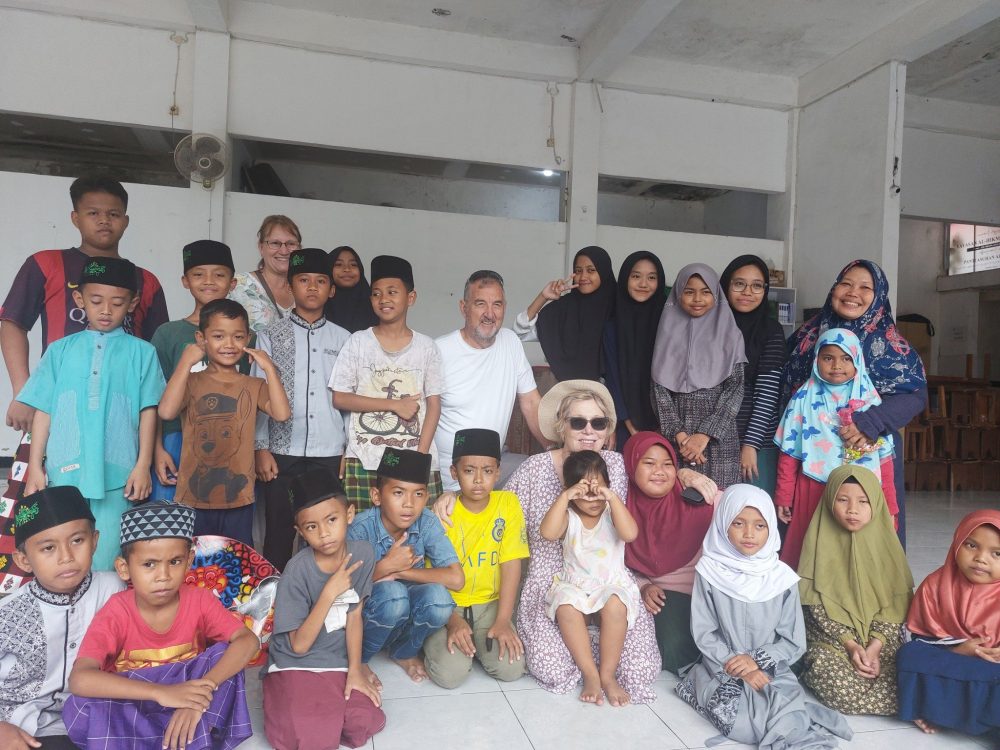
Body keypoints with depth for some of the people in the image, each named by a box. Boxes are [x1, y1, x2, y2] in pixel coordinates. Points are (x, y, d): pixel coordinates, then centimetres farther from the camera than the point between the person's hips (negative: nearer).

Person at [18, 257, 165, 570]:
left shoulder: (141, 353, 4)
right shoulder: (60, 350, 9)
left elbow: (148, 411, 2)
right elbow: (43, 410, 8)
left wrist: (143, 465, -3)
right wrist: (35, 467, 5)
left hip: (116, 476, -2)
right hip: (64, 474, 2)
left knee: (106, 563, 2)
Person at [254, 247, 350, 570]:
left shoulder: (342, 339, 8)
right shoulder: (271, 336, 5)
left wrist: (351, 449, 6)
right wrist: (261, 448, -4)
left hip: (330, 453, 1)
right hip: (282, 451, -1)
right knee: (279, 531, 5)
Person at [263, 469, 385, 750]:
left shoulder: (362, 553, -11)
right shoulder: (298, 571, -22)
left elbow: (354, 615, 0)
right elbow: (299, 645, -19)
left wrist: (355, 669, 1)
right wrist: (329, 592, -28)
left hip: (338, 663, 3)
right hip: (295, 665, -3)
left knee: (368, 723, -15)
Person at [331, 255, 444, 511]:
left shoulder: (426, 347, 5)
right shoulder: (358, 342, 3)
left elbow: (433, 404, 4)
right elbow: (340, 398, -1)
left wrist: (420, 455, -6)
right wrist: (394, 404, -9)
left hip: (415, 461, 1)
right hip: (363, 461, 0)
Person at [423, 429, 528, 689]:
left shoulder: (508, 503, -7)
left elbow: (511, 565, -8)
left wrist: (503, 620, -14)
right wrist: (452, 620, -21)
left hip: (490, 604, 2)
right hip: (447, 605, -1)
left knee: (511, 669, -18)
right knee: (451, 673, -22)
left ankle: (477, 642, 12)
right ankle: (436, 640, 11)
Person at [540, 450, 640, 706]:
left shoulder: (611, 514, 1)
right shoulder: (569, 517, 3)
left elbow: (630, 534, -22)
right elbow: (547, 533, -20)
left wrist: (613, 498, -25)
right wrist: (564, 497, -23)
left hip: (612, 585, 0)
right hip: (574, 586, 1)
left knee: (615, 606, -34)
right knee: (566, 607, -32)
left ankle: (608, 674, -17)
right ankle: (590, 674, -19)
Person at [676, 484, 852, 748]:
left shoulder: (782, 577, -3)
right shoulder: (709, 571, -7)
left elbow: (794, 643, 2)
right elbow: (703, 634, -5)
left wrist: (756, 660, -13)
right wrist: (740, 669, -15)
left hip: (770, 669, 1)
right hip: (723, 668, -1)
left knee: (791, 720, -27)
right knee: (733, 716, -29)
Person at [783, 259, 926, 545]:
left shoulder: (889, 343, -3)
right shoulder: (808, 336, 6)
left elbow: (916, 394, -9)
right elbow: (787, 392, 12)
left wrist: (871, 424, -23)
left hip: (870, 454, -2)